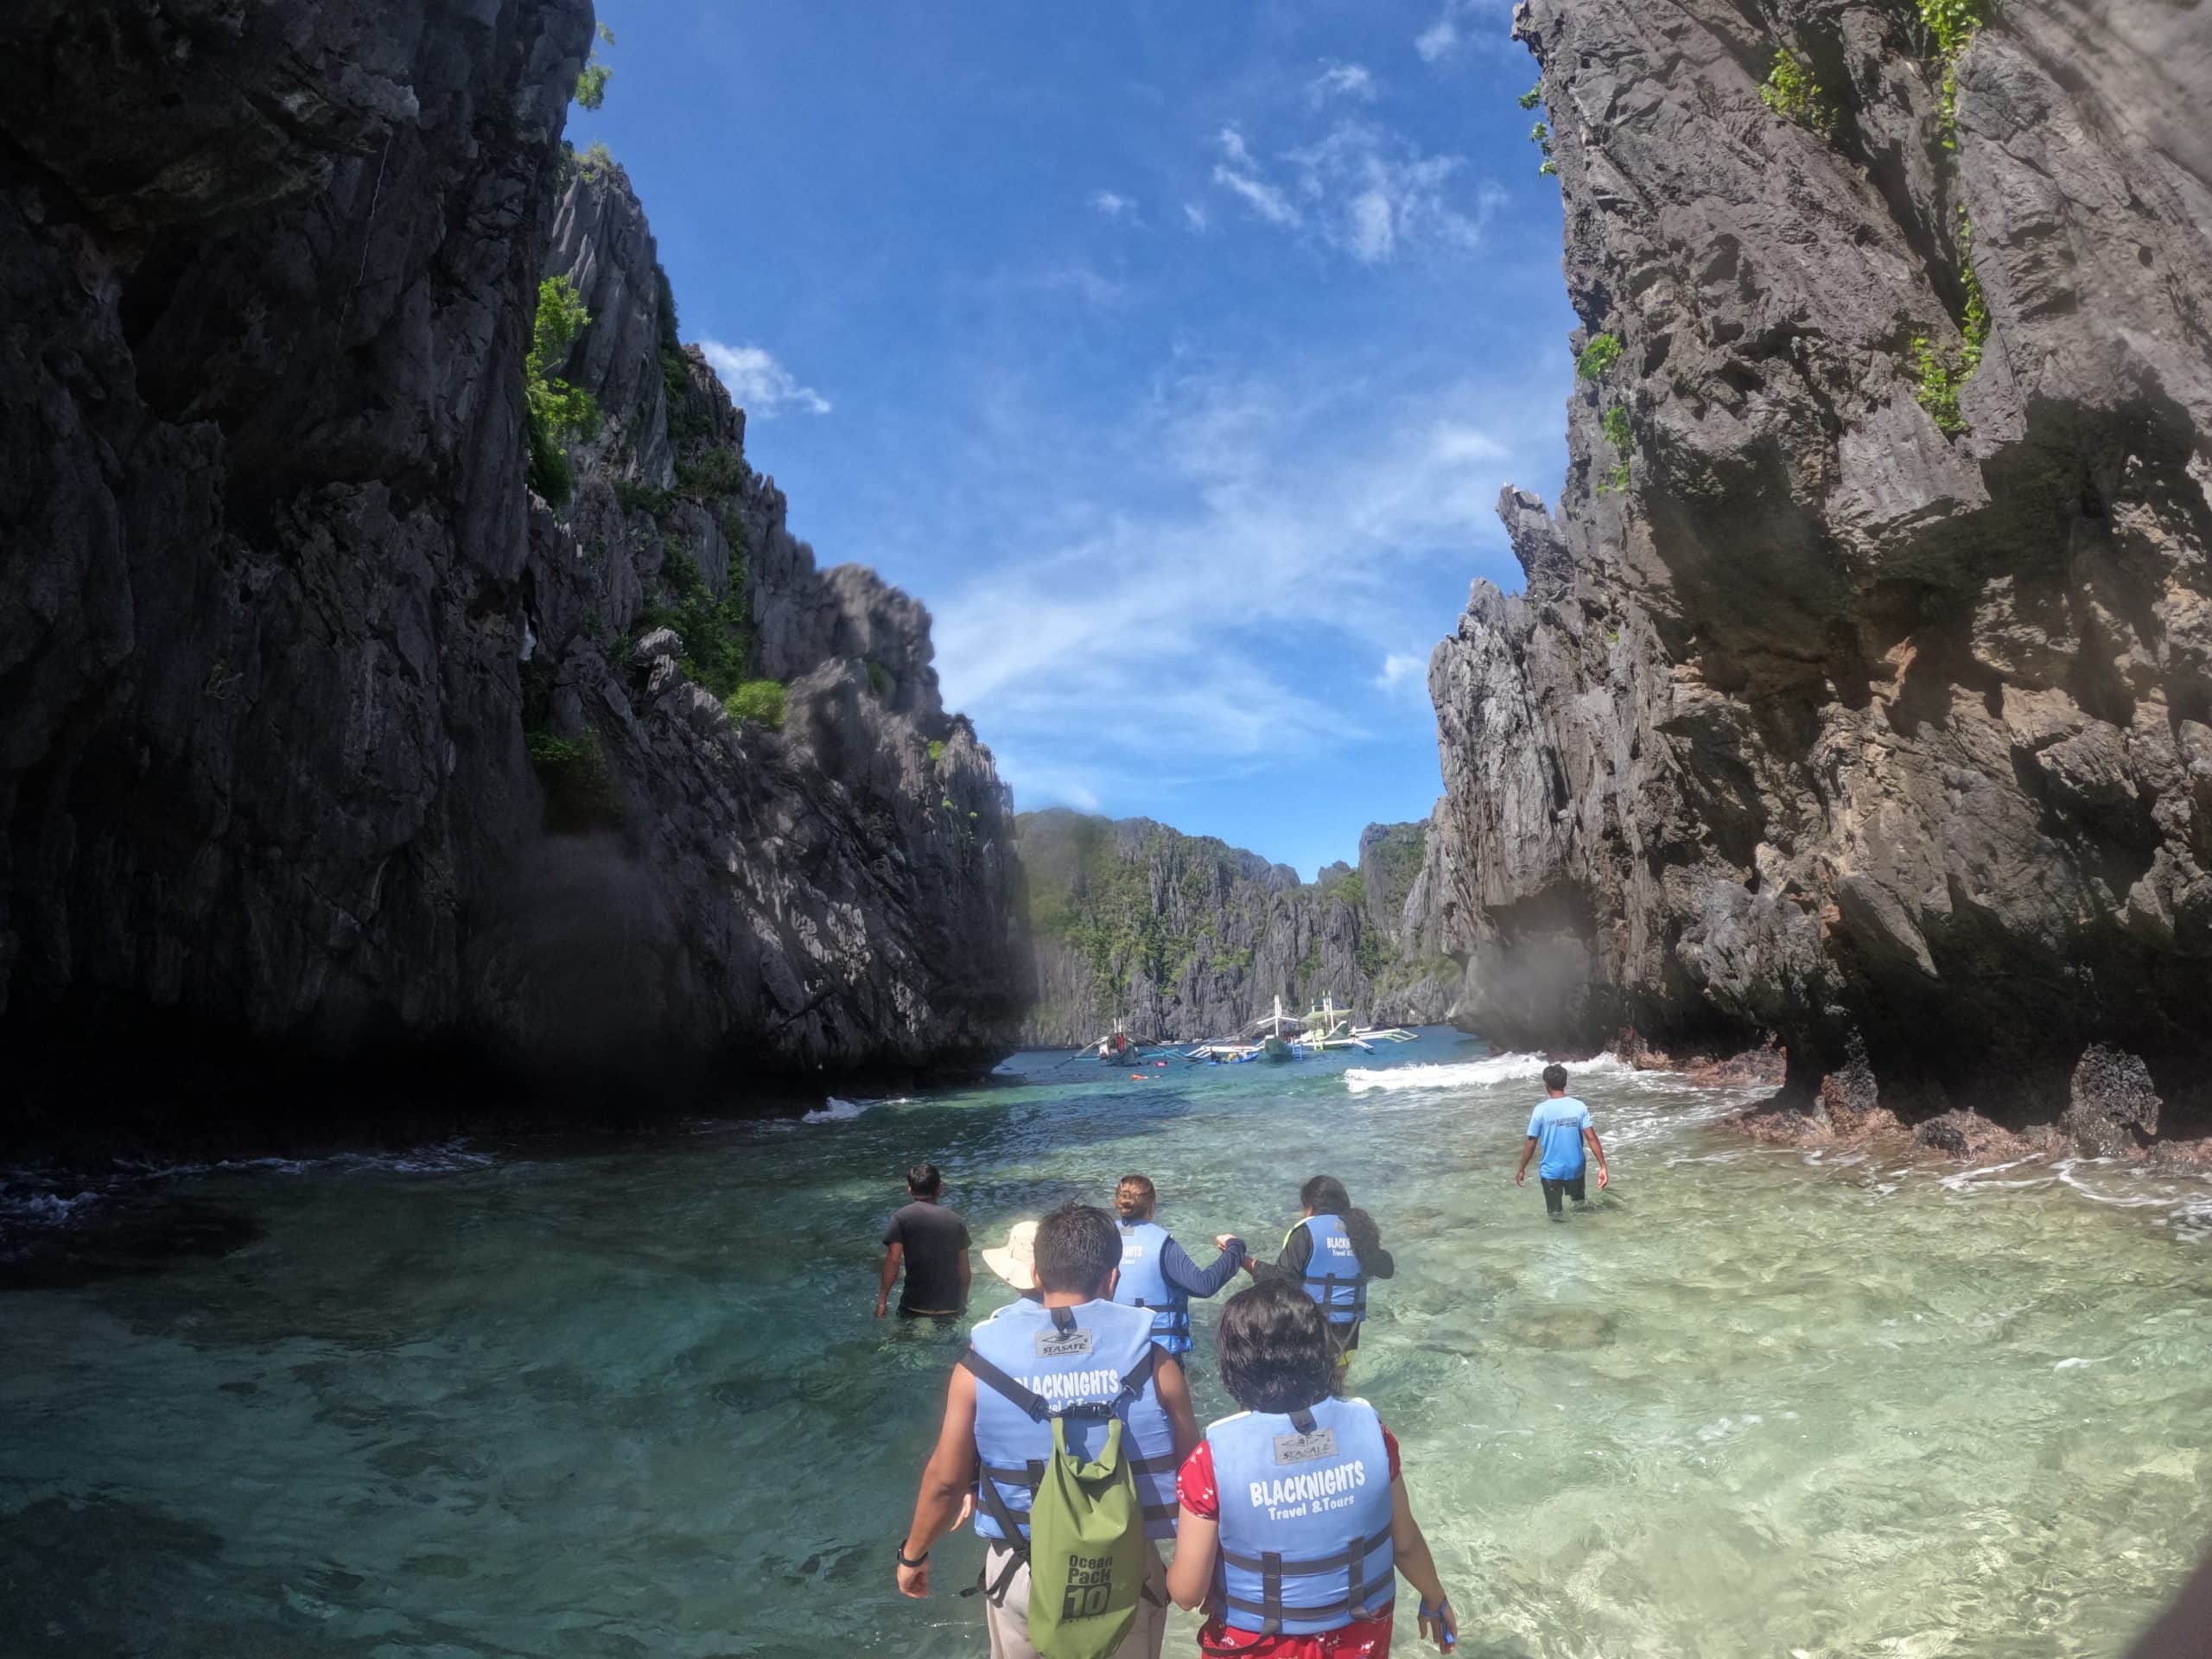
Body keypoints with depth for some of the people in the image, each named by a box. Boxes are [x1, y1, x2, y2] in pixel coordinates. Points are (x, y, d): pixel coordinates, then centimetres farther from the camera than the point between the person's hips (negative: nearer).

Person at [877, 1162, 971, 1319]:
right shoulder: (956, 1220, 5)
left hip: (916, 1307, -3)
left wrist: (882, 1300, -5)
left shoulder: (902, 1218, -5)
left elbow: (893, 1261, -12)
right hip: (952, 1308, 3)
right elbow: (964, 1268, 9)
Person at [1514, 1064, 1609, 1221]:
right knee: (1580, 1204, 27)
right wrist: (1603, 1166, -8)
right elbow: (1591, 1138, -12)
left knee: (1555, 1213, 12)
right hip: (1575, 1168, 2)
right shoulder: (1579, 1107, -8)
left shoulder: (1541, 1110, -14)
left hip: (1551, 1170, -2)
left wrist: (1521, 1169, 2)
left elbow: (1531, 1143, -9)